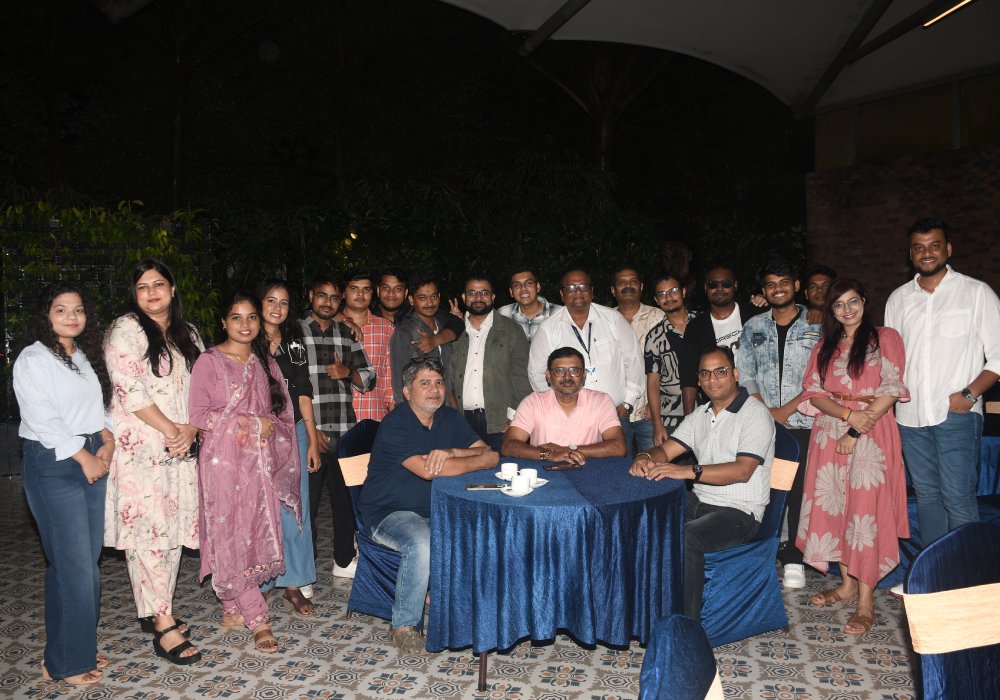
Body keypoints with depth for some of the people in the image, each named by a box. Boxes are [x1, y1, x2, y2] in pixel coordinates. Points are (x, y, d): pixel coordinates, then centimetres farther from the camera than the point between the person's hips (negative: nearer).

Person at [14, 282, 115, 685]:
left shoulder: (85, 357, 16)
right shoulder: (33, 360, -7)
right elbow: (43, 420, -14)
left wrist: (107, 441, 1)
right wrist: (84, 456, -12)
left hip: (92, 461, 7)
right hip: (53, 464, -7)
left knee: (88, 560, 10)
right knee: (73, 565, -6)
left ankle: (80, 648, 23)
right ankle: (64, 664, 7)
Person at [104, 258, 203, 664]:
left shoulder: (188, 334, 15)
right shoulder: (126, 331, -3)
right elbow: (131, 391, -12)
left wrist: (191, 429, -4)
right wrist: (171, 430, -12)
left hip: (181, 447, 6)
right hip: (139, 446, -6)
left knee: (173, 527, 8)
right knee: (147, 529, -7)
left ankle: (156, 611, 20)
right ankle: (163, 626, -4)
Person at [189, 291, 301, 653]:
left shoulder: (265, 362, 13)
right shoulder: (209, 361, -2)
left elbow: (283, 409, 14)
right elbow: (198, 413, -9)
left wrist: (269, 423, -8)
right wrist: (249, 422, -12)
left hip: (260, 460, 5)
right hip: (223, 459, -5)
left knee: (257, 532, 5)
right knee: (231, 536, -5)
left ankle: (233, 607, 19)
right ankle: (257, 618, 0)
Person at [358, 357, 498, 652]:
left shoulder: (451, 419, 5)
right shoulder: (394, 425, -16)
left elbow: (492, 455, -2)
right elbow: (428, 471, -28)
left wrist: (450, 453, -21)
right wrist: (478, 460, -17)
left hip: (437, 511, 6)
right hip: (389, 513, -6)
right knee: (421, 543, -35)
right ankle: (404, 625, -13)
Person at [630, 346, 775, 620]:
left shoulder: (755, 414, -10)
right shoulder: (700, 414, 14)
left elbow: (742, 470, -22)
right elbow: (665, 450, 10)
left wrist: (688, 471, -33)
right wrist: (645, 459, -15)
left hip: (739, 511, -7)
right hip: (699, 502, 7)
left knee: (686, 538, -32)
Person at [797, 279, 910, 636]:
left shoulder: (885, 338, 2)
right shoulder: (824, 347, 15)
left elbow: (890, 391, -7)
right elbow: (814, 393, 5)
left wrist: (857, 430, -14)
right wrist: (848, 414, -13)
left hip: (871, 435, -4)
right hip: (829, 434, 5)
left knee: (866, 508, -9)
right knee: (833, 504, 5)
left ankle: (866, 599, -4)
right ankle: (847, 583, 18)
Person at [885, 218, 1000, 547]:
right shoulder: (898, 299, 13)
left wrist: (970, 393, -13)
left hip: (956, 414, -4)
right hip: (910, 415, 4)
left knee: (958, 498, -8)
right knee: (926, 494, 12)